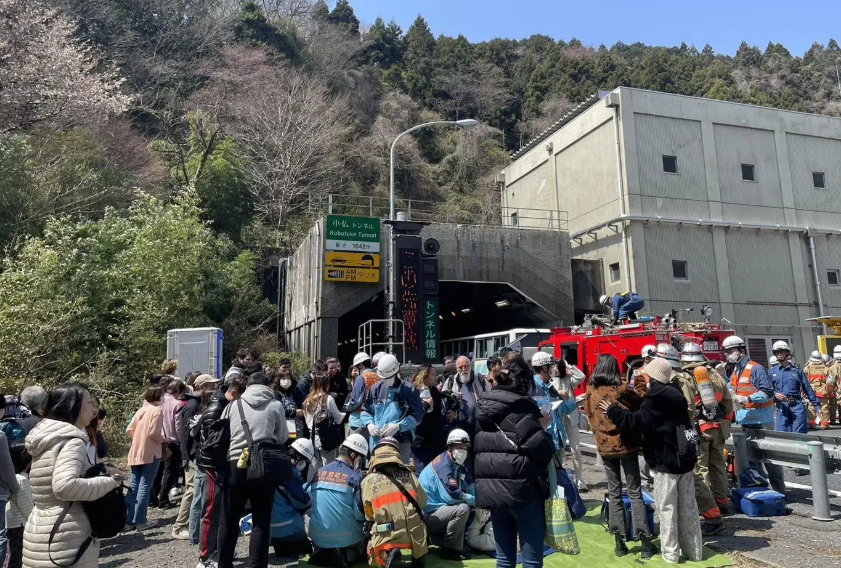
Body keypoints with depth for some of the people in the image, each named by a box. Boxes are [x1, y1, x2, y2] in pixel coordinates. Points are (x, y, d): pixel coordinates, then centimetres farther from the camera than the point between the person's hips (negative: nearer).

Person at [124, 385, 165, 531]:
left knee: (134, 486, 10)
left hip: (136, 453, 7)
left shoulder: (140, 410, 10)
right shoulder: (157, 410, -11)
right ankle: (140, 521, 2)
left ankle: (128, 521, 12)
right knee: (145, 486, -2)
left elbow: (129, 430, 8)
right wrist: (163, 439, -1)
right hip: (150, 453, -7)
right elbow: (154, 432, -19)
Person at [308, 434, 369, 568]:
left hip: (318, 537, 5)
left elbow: (308, 506, 11)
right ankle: (348, 555, -4)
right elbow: (360, 513, -9)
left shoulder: (318, 473, 5)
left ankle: (322, 554, 4)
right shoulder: (354, 476, -10)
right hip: (346, 538, -5)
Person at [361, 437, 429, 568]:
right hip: (414, 534, 3)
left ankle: (386, 555, -6)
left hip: (387, 536, -3)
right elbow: (422, 503, 16)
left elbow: (369, 515, 8)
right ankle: (418, 554, 12)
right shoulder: (409, 475, 5)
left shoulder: (368, 481, 1)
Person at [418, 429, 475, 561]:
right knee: (462, 508, -24)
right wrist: (475, 500, -13)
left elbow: (471, 487, 6)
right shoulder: (443, 465, -21)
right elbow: (452, 496, -28)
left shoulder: (458, 465, 7)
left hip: (437, 508, 9)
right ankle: (450, 549, -7)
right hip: (426, 515, -9)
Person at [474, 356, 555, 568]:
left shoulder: (482, 406, 9)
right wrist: (542, 429, 1)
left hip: (490, 490, 7)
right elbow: (542, 450, -16)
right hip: (521, 489, -6)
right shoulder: (521, 408, -11)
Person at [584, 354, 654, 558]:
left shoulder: (590, 392, -2)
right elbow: (642, 404, -1)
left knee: (614, 493, 12)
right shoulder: (621, 390, -14)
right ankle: (645, 542, 8)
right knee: (635, 493, 6)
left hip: (605, 446, 3)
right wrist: (640, 387, 12)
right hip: (626, 445, -3)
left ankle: (619, 542, 13)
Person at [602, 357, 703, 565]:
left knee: (667, 508, 2)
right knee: (688, 506, 14)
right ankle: (694, 550, 23)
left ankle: (671, 553, 9)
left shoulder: (655, 399, -18)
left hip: (665, 461, -8)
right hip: (685, 458, 8)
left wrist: (613, 410, -13)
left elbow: (636, 421, -24)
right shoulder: (675, 394, 8)